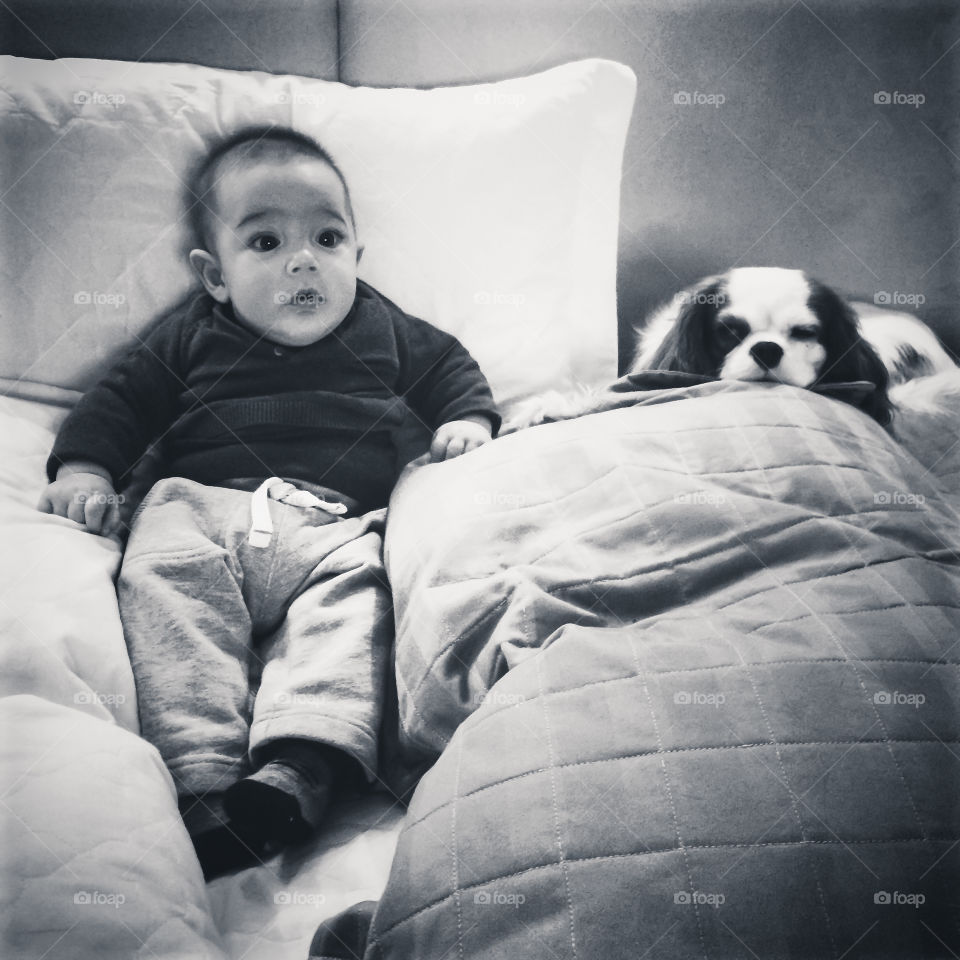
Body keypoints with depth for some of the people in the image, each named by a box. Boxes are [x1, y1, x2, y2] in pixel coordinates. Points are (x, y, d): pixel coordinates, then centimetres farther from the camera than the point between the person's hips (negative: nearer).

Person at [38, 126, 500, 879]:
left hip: (339, 525, 0)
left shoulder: (385, 331, 23)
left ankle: (298, 768, -49)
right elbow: (122, 399, 20)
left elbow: (451, 367, 33)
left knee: (355, 597, -33)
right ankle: (200, 774, -41)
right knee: (166, 582, -32)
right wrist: (83, 467, 3)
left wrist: (468, 421, 13)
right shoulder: (193, 337, 21)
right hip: (206, 507, 1)